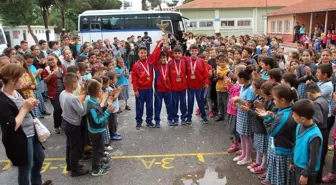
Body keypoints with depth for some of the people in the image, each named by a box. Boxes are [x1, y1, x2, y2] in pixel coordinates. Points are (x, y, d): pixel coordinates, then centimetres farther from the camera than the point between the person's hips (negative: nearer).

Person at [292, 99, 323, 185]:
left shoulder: (314, 135, -30)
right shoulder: (299, 126, -7)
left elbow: (313, 159, -22)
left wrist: (305, 174, -14)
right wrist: (293, 161, 15)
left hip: (307, 170, -7)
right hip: (297, 166, 7)